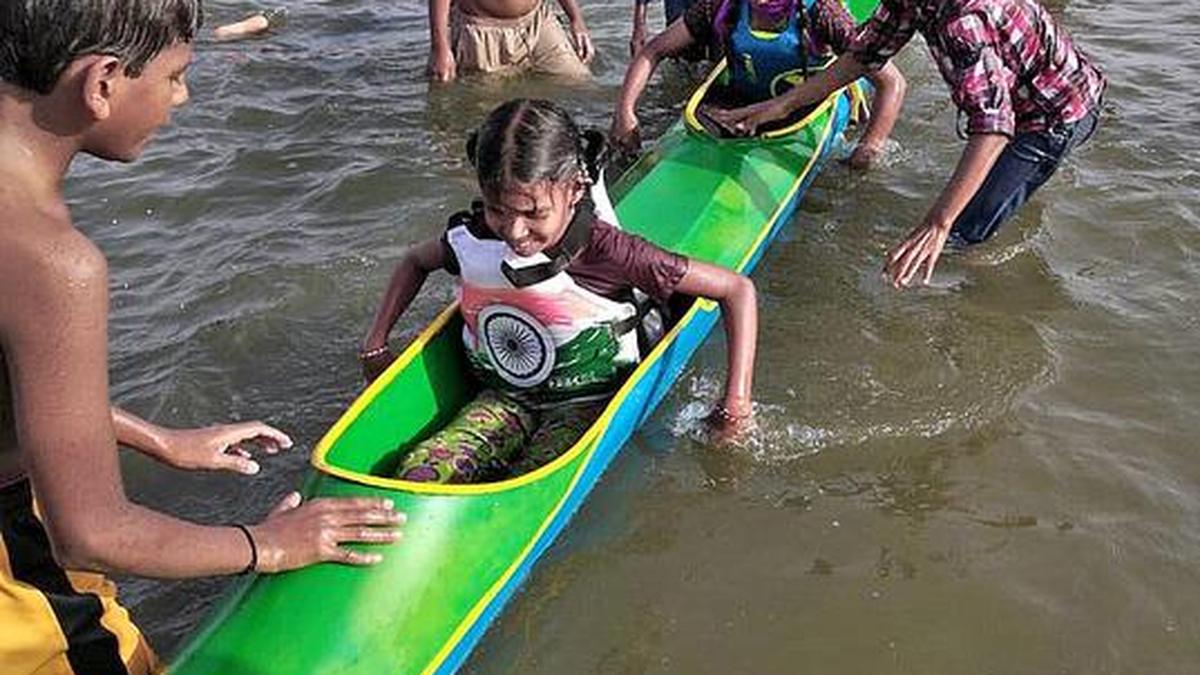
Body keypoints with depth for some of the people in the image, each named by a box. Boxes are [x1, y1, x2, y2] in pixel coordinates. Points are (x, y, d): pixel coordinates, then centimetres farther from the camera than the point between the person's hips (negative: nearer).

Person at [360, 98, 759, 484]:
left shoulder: (604, 251, -25)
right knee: (417, 475, -21)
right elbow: (416, 262, 16)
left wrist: (736, 401, -22)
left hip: (586, 402, -4)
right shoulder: (472, 240, -11)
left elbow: (737, 289, -20)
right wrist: (375, 345, 9)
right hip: (504, 396, 4)